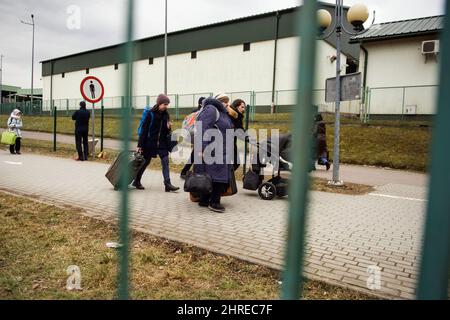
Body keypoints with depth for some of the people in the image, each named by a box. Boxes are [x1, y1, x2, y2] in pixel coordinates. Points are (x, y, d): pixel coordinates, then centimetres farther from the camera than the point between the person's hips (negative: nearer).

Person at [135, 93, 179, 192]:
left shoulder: (165, 114, 5)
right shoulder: (151, 114, -11)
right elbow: (144, 129, -11)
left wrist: (169, 127, -8)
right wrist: (140, 145, -13)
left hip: (162, 143, 5)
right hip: (150, 142, -4)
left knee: (165, 161, -4)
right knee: (146, 162, 7)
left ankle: (168, 184, -4)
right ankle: (137, 181, 26)